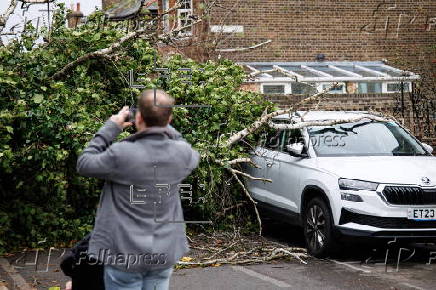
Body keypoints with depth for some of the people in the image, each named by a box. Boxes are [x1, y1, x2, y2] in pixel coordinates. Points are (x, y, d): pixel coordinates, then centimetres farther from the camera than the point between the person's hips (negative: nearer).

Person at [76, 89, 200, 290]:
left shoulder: (121, 154, -22)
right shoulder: (182, 154, -8)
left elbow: (84, 164, -4)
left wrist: (110, 128, -1)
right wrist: (164, 127, 12)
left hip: (124, 255, -4)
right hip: (164, 255, 4)